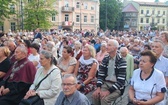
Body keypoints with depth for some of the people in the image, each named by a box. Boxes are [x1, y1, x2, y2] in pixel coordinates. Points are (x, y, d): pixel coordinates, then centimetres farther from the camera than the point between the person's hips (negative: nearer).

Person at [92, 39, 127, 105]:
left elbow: (121, 81, -16)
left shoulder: (121, 61, -11)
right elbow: (100, 75, 5)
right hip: (106, 83, 5)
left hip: (117, 86, -5)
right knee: (95, 95, -22)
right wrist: (98, 87, -11)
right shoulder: (105, 59, 7)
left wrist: (109, 91, -23)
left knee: (105, 99, -29)